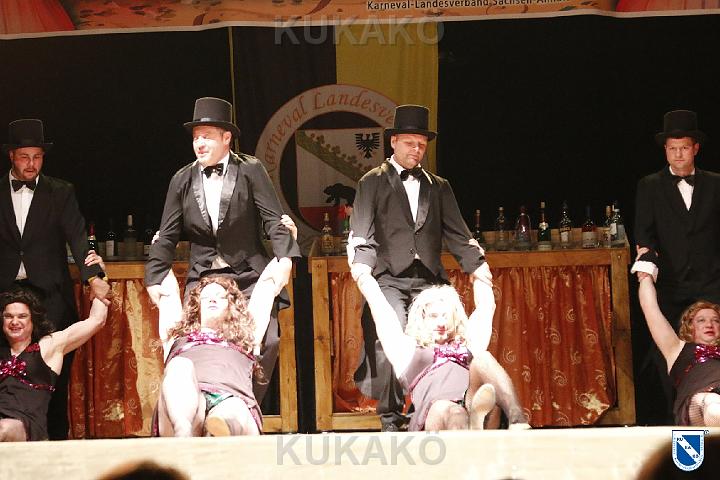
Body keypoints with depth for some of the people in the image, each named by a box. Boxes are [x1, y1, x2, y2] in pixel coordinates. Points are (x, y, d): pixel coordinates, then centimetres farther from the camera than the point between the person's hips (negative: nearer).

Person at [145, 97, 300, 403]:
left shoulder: (250, 171, -1)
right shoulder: (182, 180, 7)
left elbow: (273, 220, -7)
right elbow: (167, 236, 9)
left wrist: (285, 258, -22)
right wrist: (155, 280, 1)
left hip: (248, 276, -2)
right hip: (202, 279, 2)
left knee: (266, 341, -14)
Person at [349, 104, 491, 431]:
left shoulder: (439, 187, 21)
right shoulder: (373, 182, 12)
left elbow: (455, 232, 16)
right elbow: (361, 231, 2)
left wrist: (476, 263, 0)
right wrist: (361, 263, -16)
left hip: (429, 281, 3)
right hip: (389, 279, -3)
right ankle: (391, 419, -12)